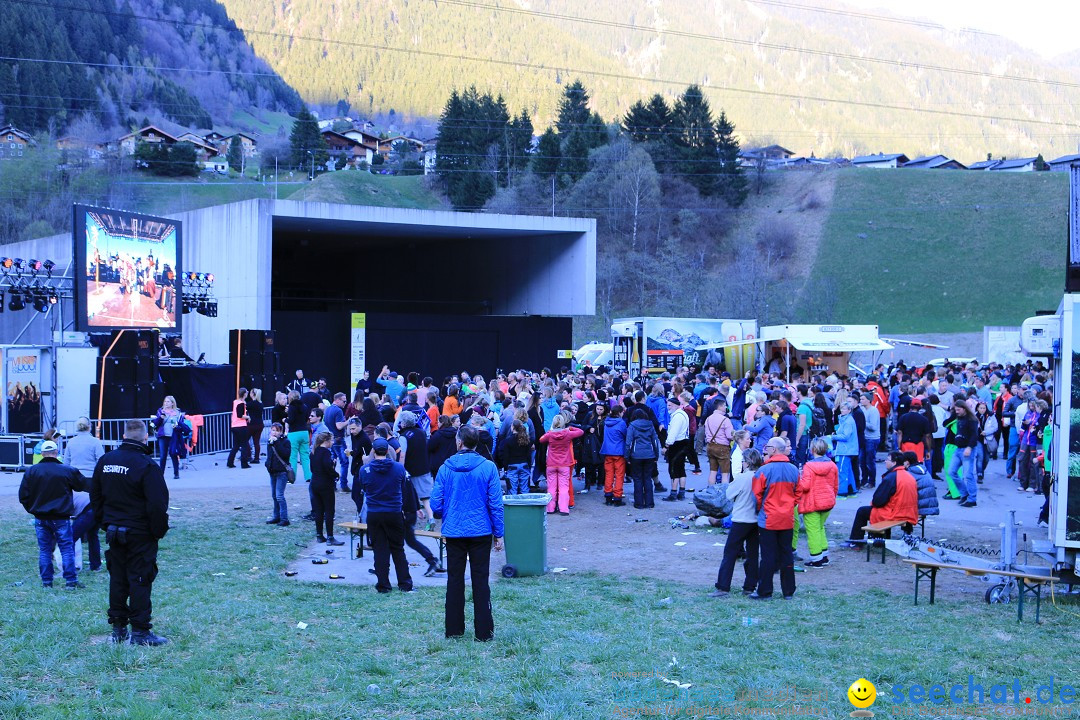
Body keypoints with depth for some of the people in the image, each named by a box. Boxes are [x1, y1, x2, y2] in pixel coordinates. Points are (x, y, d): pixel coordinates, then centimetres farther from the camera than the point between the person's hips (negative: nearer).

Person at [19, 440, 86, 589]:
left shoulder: (31, 471, -1)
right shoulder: (67, 471, -9)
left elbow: (23, 496, 3)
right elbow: (83, 486, 6)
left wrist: (32, 509, 17)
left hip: (40, 519, 2)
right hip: (61, 519, -2)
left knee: (44, 550, 10)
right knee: (67, 549, 3)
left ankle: (46, 581, 10)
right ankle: (71, 581, 1)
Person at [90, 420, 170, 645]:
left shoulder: (105, 460, 3)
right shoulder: (147, 466, -18)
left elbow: (95, 495, 12)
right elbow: (157, 505, -20)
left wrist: (103, 522, 21)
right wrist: (159, 531, -6)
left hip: (113, 531, 6)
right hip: (140, 535, -6)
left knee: (117, 579, 13)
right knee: (140, 580, -1)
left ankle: (118, 628, 18)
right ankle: (140, 631, 0)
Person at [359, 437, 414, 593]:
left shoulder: (364, 470, -7)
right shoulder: (399, 468, -6)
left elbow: (364, 490, 7)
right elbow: (403, 491, 6)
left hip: (374, 515, 0)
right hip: (395, 514, 0)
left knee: (379, 550, 7)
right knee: (398, 549, 11)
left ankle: (383, 585, 8)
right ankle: (405, 584, 12)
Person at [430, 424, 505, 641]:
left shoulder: (446, 468, -4)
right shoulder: (488, 467, -7)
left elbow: (436, 504, -1)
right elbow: (496, 504, -7)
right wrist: (498, 534, 2)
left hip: (454, 532, 1)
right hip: (481, 532, -1)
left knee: (454, 580, 11)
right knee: (480, 581, 5)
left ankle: (454, 630, 16)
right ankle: (483, 631, 7)